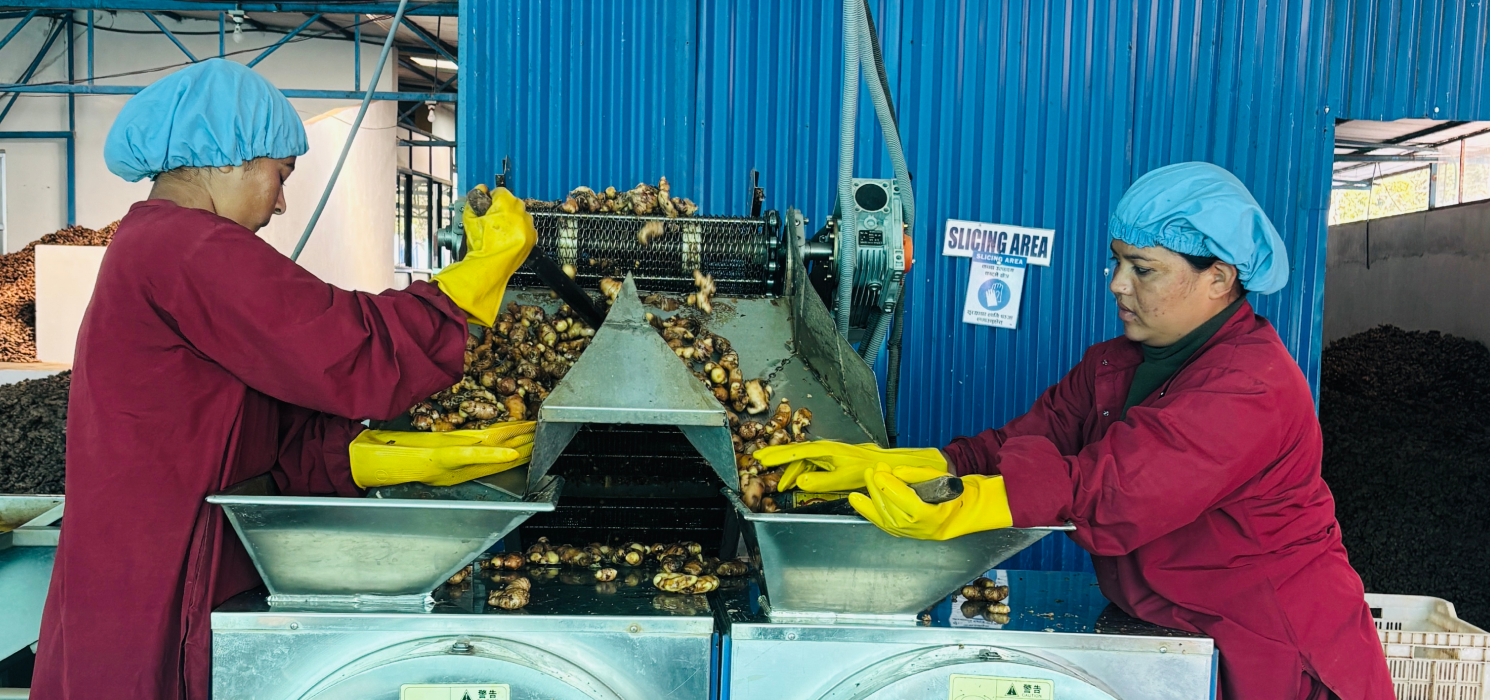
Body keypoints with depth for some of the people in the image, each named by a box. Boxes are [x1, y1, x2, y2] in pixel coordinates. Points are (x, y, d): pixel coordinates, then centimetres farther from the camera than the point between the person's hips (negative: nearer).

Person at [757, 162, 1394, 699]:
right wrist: (876, 466, -18)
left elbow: (1113, 490, -34)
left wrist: (958, 510, -44)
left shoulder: (1251, 389, -21)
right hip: (1153, 629, 6)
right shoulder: (1115, 365, 6)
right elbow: (1019, 445, -5)